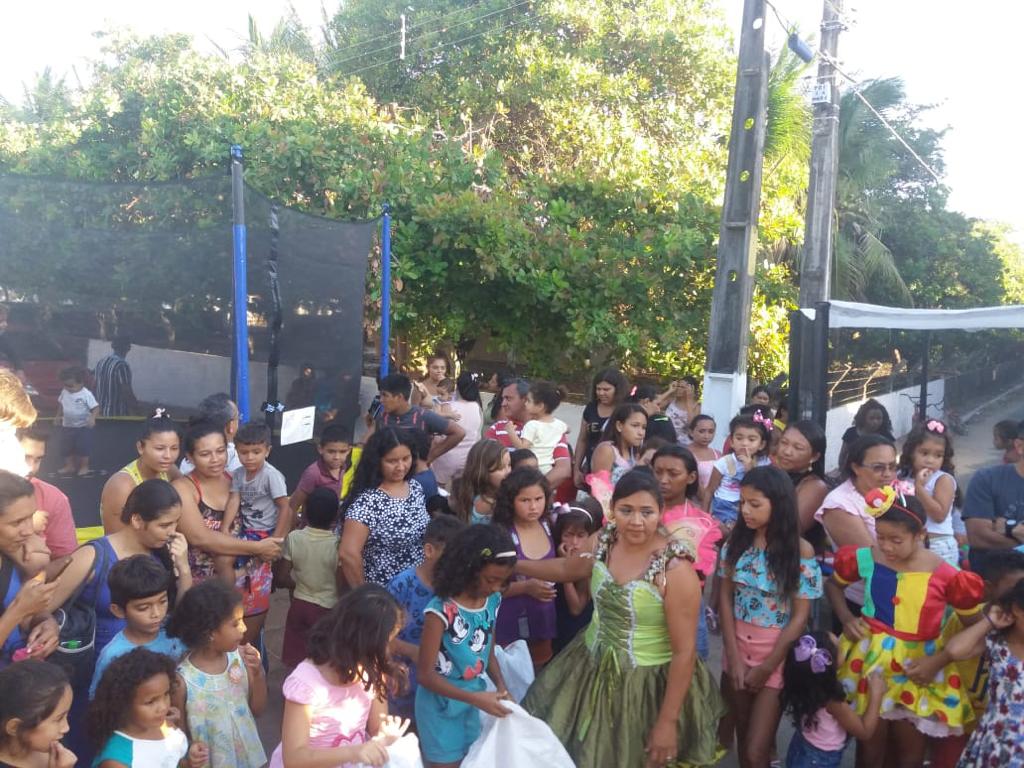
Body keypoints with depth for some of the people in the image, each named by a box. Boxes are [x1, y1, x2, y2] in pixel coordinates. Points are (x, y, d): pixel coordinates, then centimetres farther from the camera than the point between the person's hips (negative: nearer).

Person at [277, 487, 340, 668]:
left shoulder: (294, 538, -10)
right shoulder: (337, 544, -20)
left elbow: (282, 578, -3)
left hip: (299, 605, 3)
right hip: (327, 609, -3)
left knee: (296, 663, 18)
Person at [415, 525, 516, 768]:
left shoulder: (493, 602, -6)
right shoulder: (441, 610, -26)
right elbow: (426, 674, -21)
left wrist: (502, 688, -10)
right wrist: (475, 698, -25)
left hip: (471, 702, 6)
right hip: (441, 705, -6)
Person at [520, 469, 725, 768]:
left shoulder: (676, 570, -26)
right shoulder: (602, 541, -9)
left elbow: (684, 651, -21)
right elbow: (568, 568, 13)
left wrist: (667, 722, -18)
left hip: (648, 683, -5)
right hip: (593, 668, 5)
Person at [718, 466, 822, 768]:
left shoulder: (801, 551, -13)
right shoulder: (736, 541, -2)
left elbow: (800, 617, -10)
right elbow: (726, 598, 1)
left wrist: (766, 667, -8)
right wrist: (733, 657, -6)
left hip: (776, 653, -4)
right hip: (736, 647, 4)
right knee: (742, 734, 17)